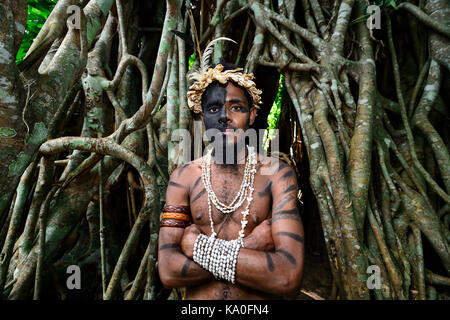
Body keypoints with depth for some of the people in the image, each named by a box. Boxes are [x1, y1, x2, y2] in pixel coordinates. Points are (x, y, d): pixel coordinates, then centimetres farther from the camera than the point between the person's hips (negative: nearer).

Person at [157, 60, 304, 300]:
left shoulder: (277, 174, -13)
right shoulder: (183, 177, -8)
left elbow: (289, 278, -22)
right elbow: (168, 272, -16)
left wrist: (198, 245, -20)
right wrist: (253, 246, -22)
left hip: (259, 306, -1)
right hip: (197, 303, 1)